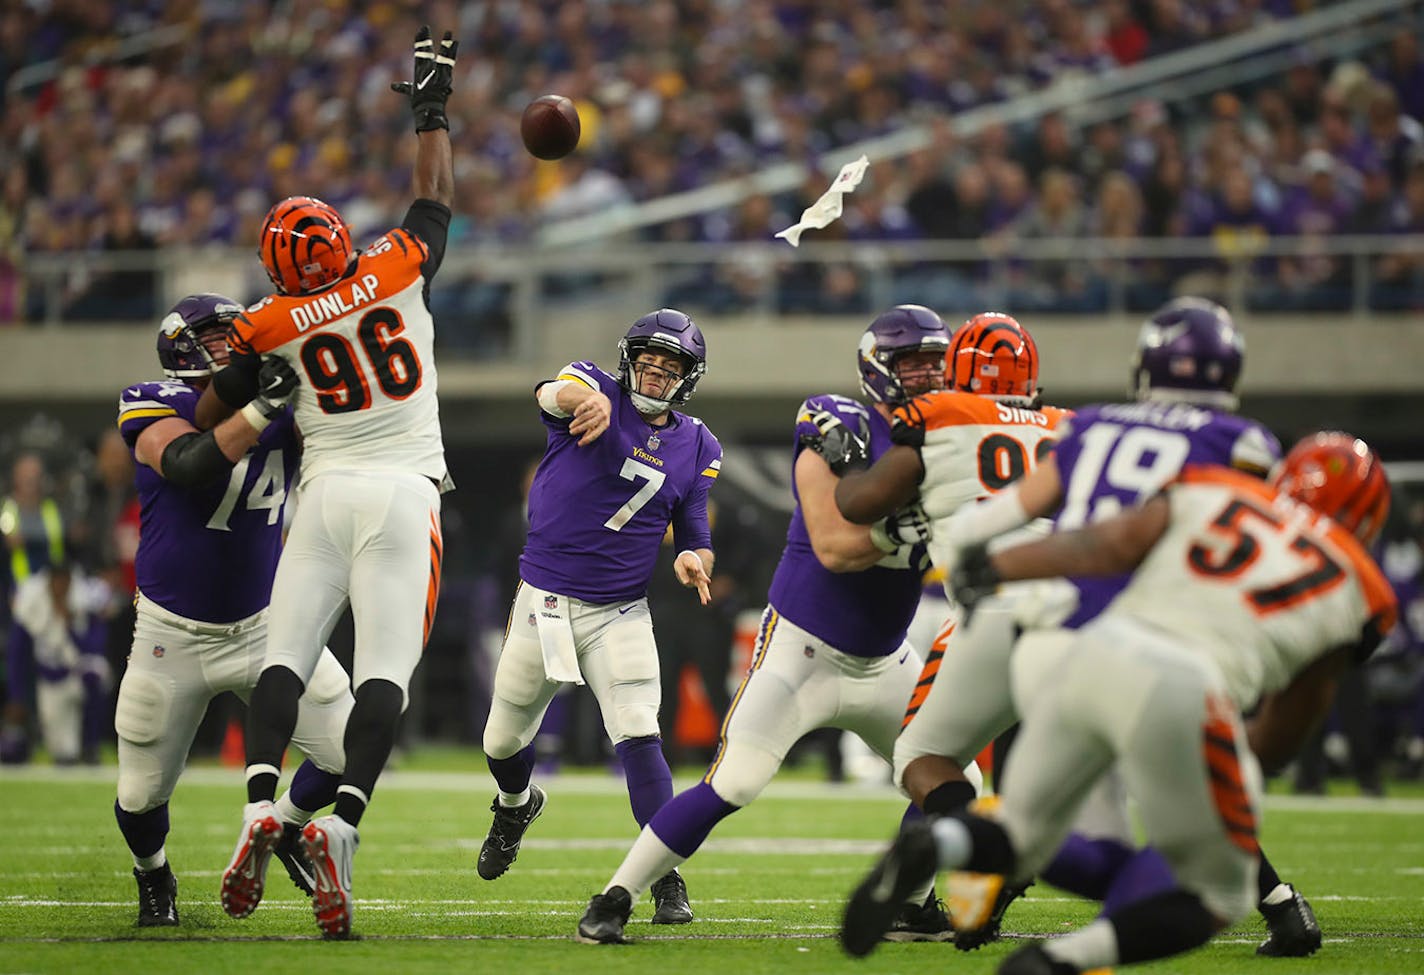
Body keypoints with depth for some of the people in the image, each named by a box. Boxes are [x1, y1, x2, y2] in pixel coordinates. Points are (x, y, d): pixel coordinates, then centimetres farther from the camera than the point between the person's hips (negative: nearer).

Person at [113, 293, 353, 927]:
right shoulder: (157, 410, -15)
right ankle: (153, 876, 41)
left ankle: (285, 827, 26)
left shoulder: (284, 417, -3)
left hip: (263, 625, 3)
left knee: (348, 752, -7)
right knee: (141, 798, 5)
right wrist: (261, 402, -43)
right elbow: (191, 465, -34)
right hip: (173, 636, -3)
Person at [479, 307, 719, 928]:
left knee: (638, 737, -16)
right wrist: (589, 399, -57)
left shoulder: (695, 448, 4)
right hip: (545, 599, -1)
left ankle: (667, 882, -13)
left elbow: (695, 540, 8)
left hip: (621, 614, 1)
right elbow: (553, 393, -32)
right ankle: (516, 806, 49)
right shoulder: (596, 393, -7)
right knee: (504, 742, 14)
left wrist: (693, 559, -19)